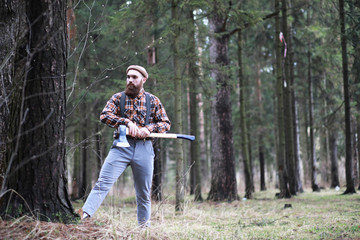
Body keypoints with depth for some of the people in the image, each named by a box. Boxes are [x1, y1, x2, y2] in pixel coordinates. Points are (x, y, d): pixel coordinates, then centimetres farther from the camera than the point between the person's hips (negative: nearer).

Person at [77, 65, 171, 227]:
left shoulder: (153, 101, 11)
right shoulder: (118, 97, 9)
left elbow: (166, 123, 9)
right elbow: (104, 116, -4)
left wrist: (149, 128, -10)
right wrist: (127, 122, -17)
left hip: (144, 148, 1)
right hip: (122, 146, -1)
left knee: (144, 192, 8)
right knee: (103, 182, -16)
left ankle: (144, 226, 20)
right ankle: (85, 215, -24)